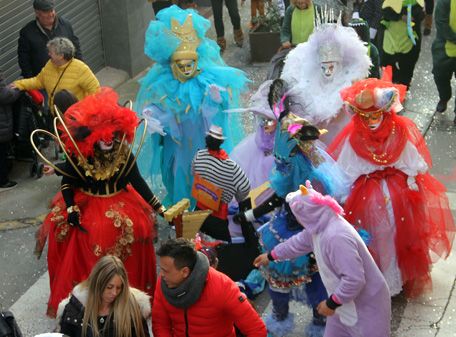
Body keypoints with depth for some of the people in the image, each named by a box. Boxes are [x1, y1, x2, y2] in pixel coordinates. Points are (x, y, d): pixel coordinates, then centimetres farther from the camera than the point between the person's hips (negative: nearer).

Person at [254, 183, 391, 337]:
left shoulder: (335, 237, -35)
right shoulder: (319, 226, -4)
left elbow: (354, 280, -35)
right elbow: (299, 242, 18)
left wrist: (331, 303, -22)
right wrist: (270, 256, 30)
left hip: (365, 304, -9)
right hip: (348, 299, 9)